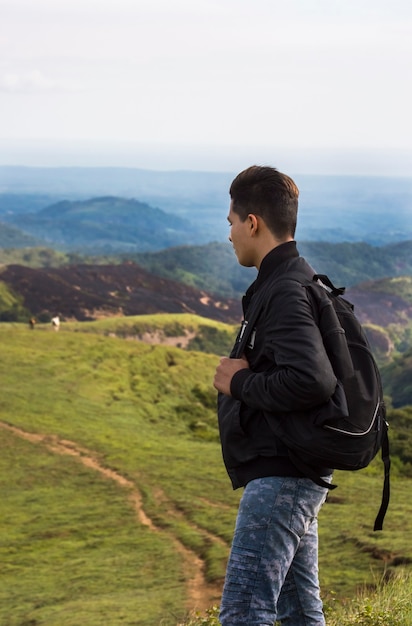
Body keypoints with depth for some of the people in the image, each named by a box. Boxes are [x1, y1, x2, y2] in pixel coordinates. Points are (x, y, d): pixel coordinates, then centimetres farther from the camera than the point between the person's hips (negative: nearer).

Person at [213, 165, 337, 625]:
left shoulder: (284, 293, -17)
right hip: (301, 475, 11)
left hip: (280, 478, -11)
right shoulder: (302, 281, 15)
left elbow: (312, 381, -30)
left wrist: (240, 383, -17)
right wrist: (245, 375, 8)